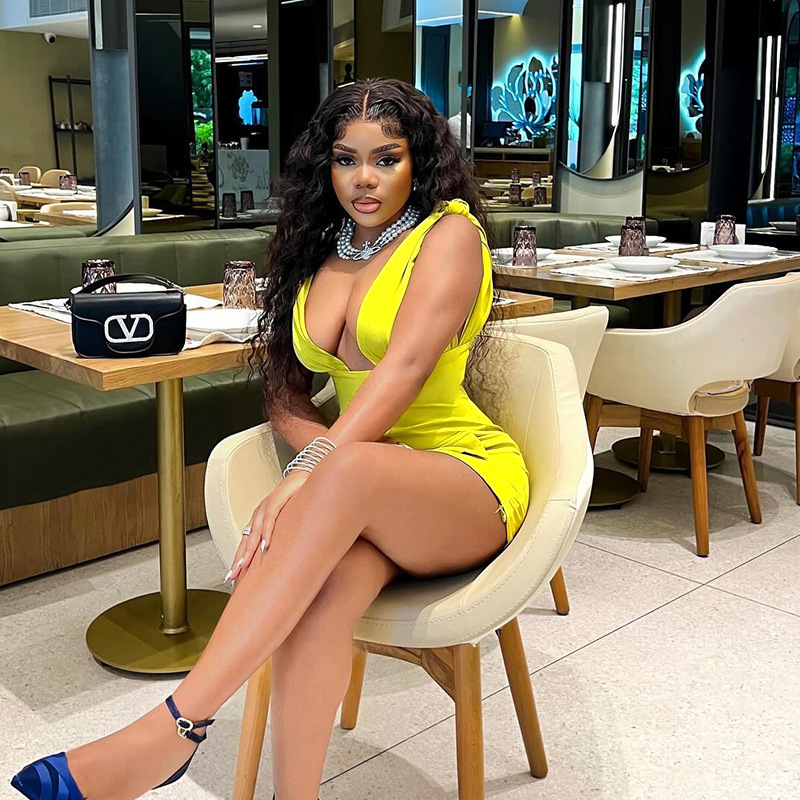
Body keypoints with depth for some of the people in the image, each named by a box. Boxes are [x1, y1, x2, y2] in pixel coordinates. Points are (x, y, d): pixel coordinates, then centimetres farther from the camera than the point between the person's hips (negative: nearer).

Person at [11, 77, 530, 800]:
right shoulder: (320, 250, 17)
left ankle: (177, 724, -40)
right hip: (359, 494, 4)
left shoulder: (450, 233, -2)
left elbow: (405, 367, -19)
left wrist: (312, 472, -31)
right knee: (325, 577, -35)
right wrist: (329, 451, -10)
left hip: (469, 478, -4)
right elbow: (284, 393, 12)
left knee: (348, 472, -39)